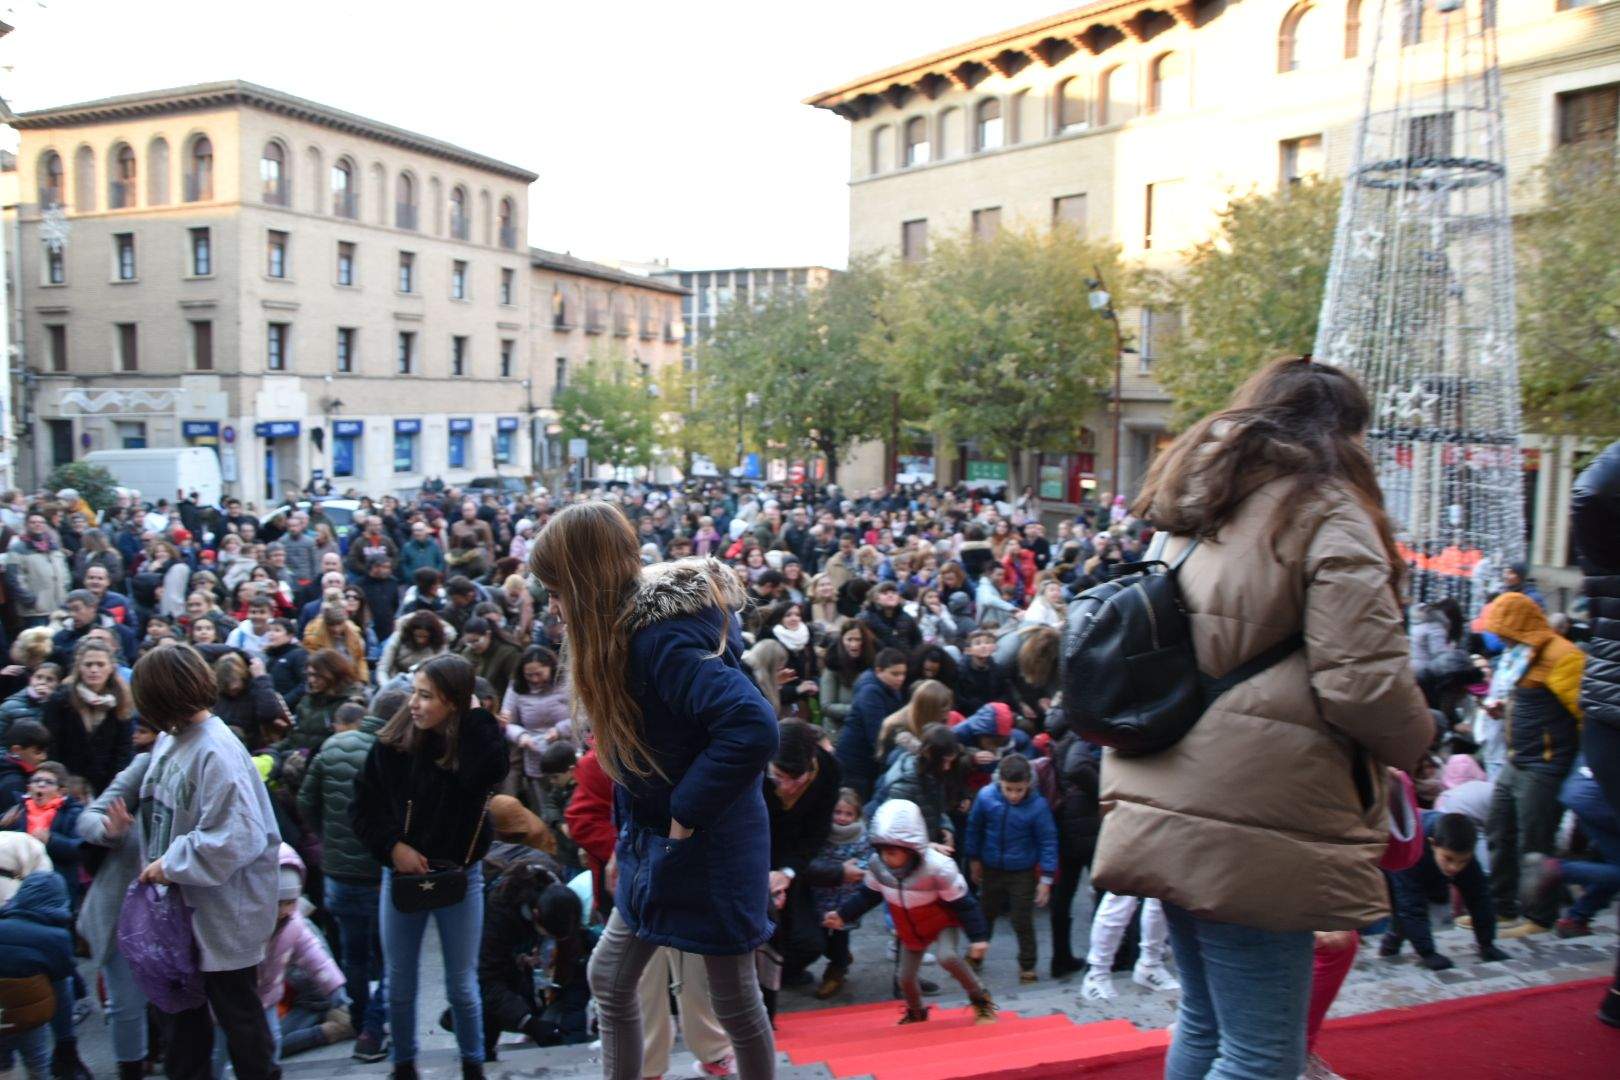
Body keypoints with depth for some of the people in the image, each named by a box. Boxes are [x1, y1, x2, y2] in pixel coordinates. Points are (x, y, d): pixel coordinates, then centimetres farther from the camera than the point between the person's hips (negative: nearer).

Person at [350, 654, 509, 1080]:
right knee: (400, 984, 13)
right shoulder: (392, 743, -8)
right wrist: (392, 846, -12)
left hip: (459, 876, -2)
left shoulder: (476, 741, -11)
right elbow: (363, 807, 1)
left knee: (462, 985, 7)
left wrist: (477, 717, -24)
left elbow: (488, 772, -34)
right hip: (401, 874, 2)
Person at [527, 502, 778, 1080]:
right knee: (609, 978, 17)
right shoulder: (631, 625, 3)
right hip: (657, 842, 9)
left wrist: (686, 810, -25)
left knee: (736, 1001, 7)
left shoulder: (661, 636, -26)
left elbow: (753, 728, -37)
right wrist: (636, 829, 5)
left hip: (707, 844, -9)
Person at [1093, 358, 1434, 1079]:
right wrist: (1416, 739, 5)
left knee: (1204, 1021, 20)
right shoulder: (1327, 511, -8)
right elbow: (1362, 682, -15)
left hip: (1166, 813, 9)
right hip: (1255, 829, -8)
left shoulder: (1191, 508, 17)